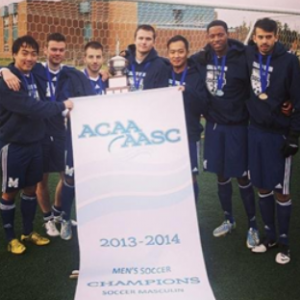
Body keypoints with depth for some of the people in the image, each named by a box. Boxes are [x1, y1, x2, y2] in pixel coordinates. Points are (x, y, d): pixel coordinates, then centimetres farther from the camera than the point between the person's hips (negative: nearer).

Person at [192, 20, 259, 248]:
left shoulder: (242, 58, -12)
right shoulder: (201, 59, 0)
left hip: (236, 125, -4)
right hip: (213, 124, 4)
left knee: (242, 176, 2)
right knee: (221, 175, 14)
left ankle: (253, 225, 18)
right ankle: (229, 220, 31)